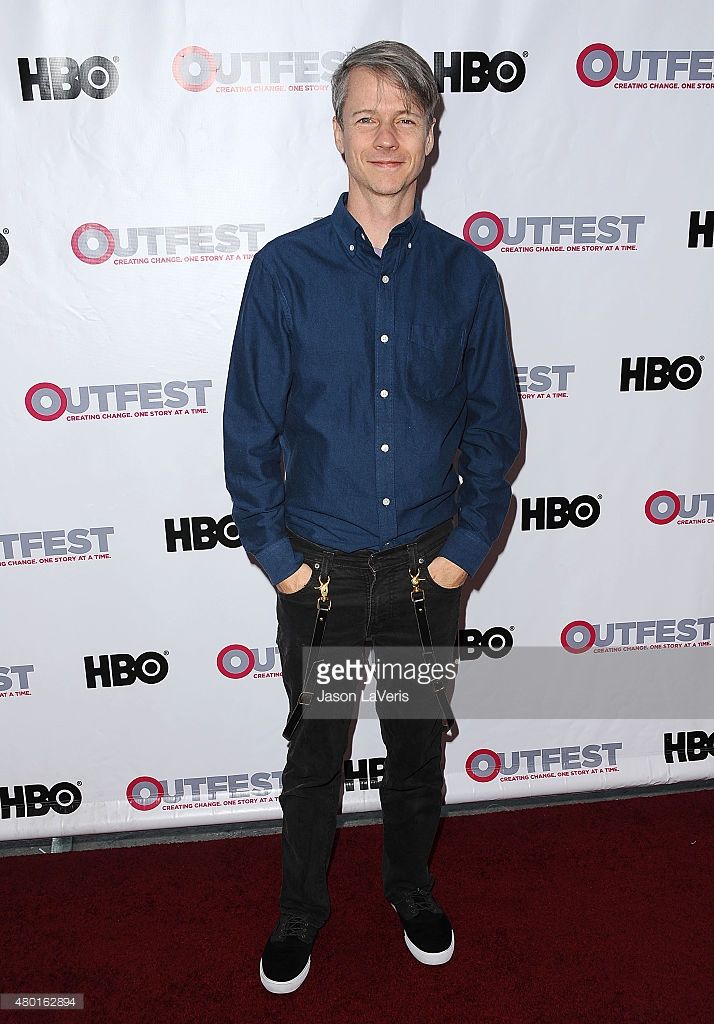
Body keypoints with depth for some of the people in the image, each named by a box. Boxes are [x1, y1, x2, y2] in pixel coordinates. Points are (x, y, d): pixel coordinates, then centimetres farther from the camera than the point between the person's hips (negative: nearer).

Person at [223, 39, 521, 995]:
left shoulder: (467, 274, -3)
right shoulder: (285, 269, -7)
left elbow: (495, 422, 2)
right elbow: (250, 426, -4)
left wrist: (466, 547, -4)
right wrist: (279, 555, -7)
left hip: (429, 566, 1)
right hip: (320, 568, -1)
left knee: (419, 747, 20)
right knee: (315, 755, 16)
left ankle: (413, 888, 47)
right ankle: (301, 910, 42)